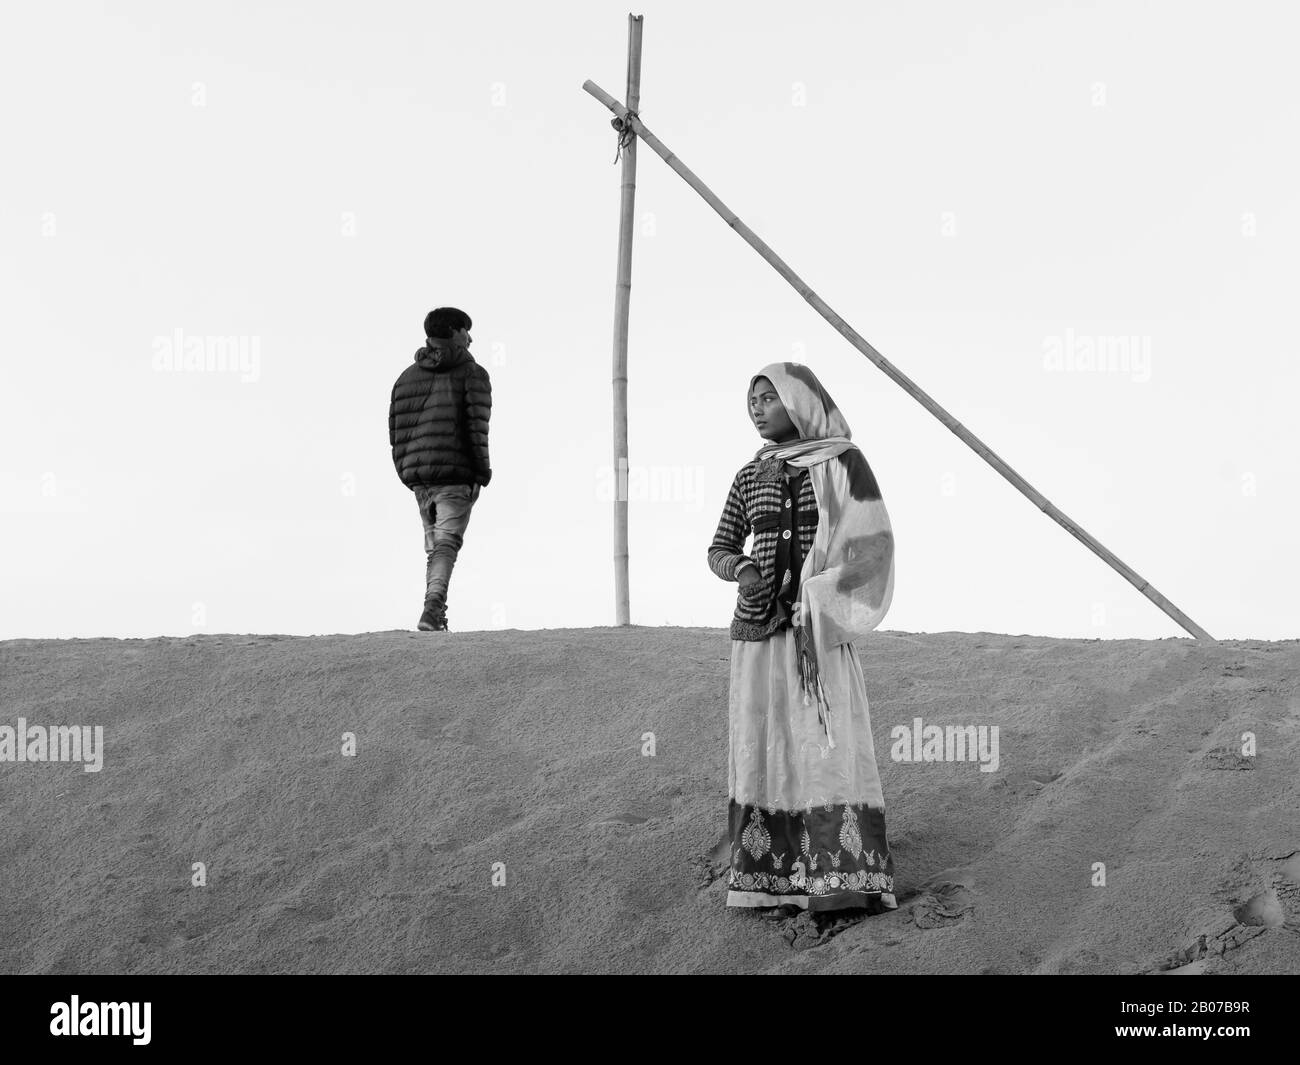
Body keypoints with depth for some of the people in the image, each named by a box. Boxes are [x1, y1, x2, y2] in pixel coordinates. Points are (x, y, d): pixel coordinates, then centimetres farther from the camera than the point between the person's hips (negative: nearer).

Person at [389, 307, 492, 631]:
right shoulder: (472, 374, -2)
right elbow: (477, 429, -11)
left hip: (418, 478, 5)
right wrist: (481, 476, -7)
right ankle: (432, 609, -25)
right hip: (456, 476, -5)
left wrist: (407, 475, 15)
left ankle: (437, 616, 14)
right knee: (447, 543, -8)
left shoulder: (406, 377, 14)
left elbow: (395, 431, 10)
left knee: (433, 544, 16)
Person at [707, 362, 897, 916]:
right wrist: (741, 571, -9)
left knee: (833, 742, -10)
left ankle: (850, 878, -9)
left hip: (820, 630, -3)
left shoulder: (843, 462, 0)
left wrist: (818, 603, -16)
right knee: (768, 747, 0)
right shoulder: (750, 476, 10)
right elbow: (719, 550, 14)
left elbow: (868, 544, -6)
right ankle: (779, 881, 5)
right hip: (759, 629, 3)